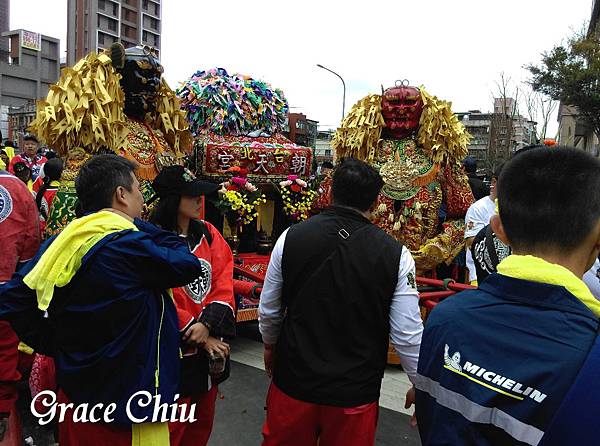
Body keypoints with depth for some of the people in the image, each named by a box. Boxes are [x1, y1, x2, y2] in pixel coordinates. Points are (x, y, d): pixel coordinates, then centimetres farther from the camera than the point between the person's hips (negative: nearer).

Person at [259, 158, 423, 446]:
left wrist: (270, 346, 19)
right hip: (354, 391, -1)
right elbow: (407, 334, -10)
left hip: (293, 381, 1)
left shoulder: (291, 237, -11)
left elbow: (268, 311, 0)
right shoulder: (395, 254, -15)